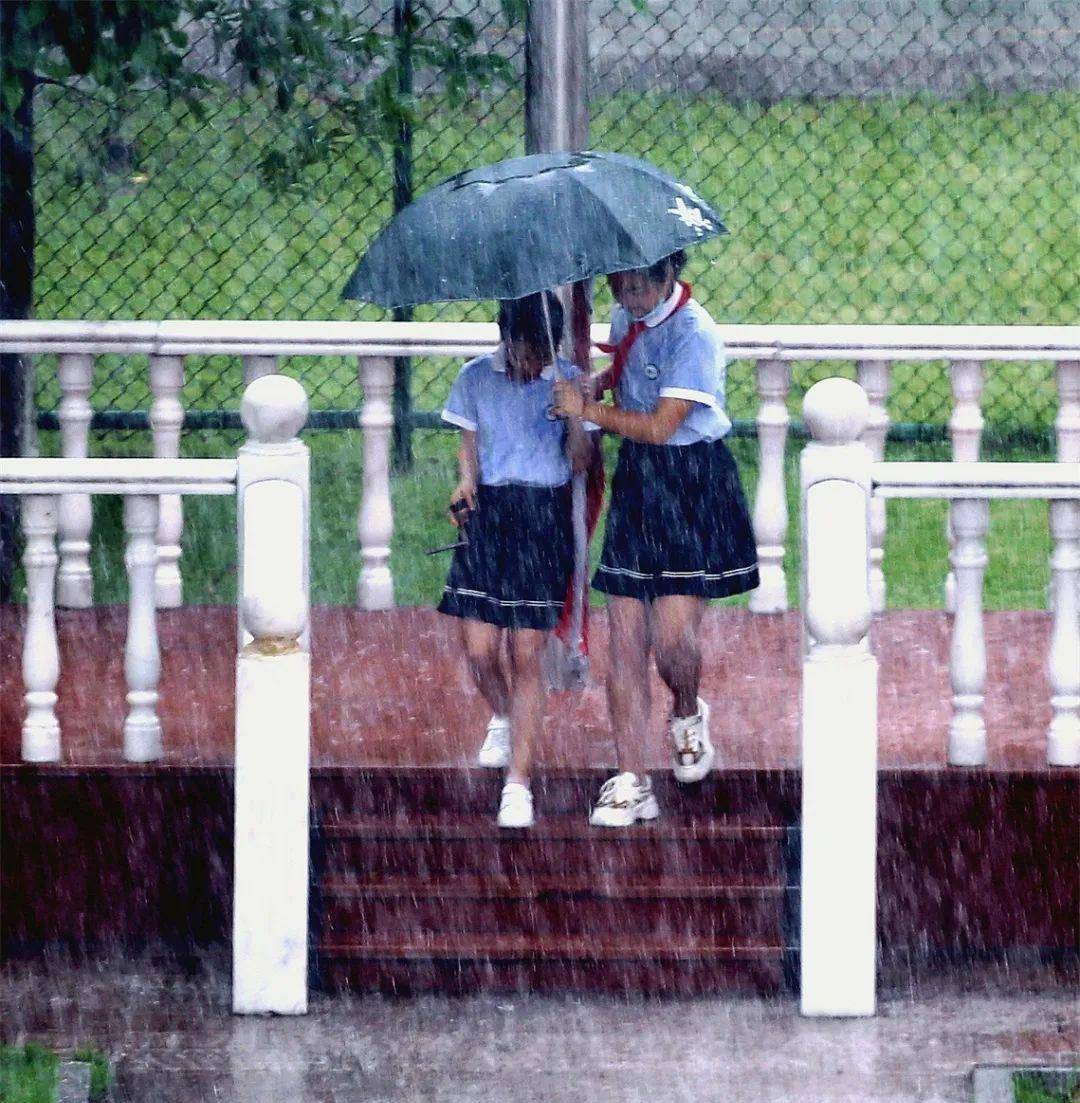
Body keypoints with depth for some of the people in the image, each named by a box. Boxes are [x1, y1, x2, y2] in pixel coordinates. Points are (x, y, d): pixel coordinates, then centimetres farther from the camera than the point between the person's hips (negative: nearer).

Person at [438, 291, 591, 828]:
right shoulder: (476, 378, 3)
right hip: (488, 513, 2)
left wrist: (575, 415, -18)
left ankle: (518, 783, -1)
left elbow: (578, 462, -1)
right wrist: (467, 483, -7)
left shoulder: (568, 379, -1)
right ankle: (502, 719, 34)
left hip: (544, 520, -2)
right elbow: (469, 442, 12)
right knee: (479, 649, -2)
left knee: (526, 658, -4)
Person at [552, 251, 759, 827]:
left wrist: (588, 409, -13)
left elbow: (660, 425, -19)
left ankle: (688, 716, 23)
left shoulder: (694, 334, -17)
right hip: (636, 480, 7)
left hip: (692, 484, -7)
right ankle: (629, 783, 2)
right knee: (624, 637, 0)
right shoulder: (627, 320, 6)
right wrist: (589, 385, 9)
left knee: (672, 637, -12)